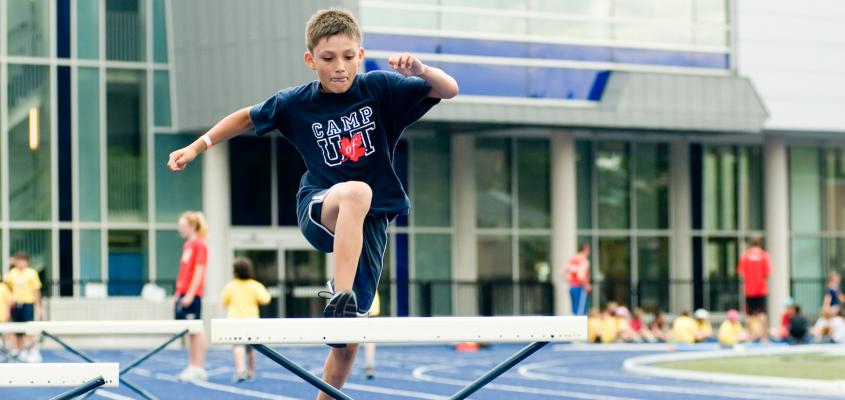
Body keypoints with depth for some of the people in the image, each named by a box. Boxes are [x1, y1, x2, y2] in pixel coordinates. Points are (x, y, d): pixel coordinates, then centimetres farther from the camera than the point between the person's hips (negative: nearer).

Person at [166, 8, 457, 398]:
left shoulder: (380, 88, -5)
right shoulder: (295, 103, -2)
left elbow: (449, 90, -9)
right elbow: (247, 117, 16)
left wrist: (420, 70, -28)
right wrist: (198, 146, 12)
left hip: (370, 222, 2)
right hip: (320, 209, -1)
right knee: (355, 191, -41)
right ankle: (341, 298, -46)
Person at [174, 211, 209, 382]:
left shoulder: (199, 244, -10)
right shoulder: (187, 245, 16)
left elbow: (199, 271, -15)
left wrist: (190, 294, -19)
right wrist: (178, 293, 16)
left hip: (192, 295, -8)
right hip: (183, 294, 8)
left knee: (196, 330, -5)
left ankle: (199, 368, -3)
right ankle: (192, 366, 13)